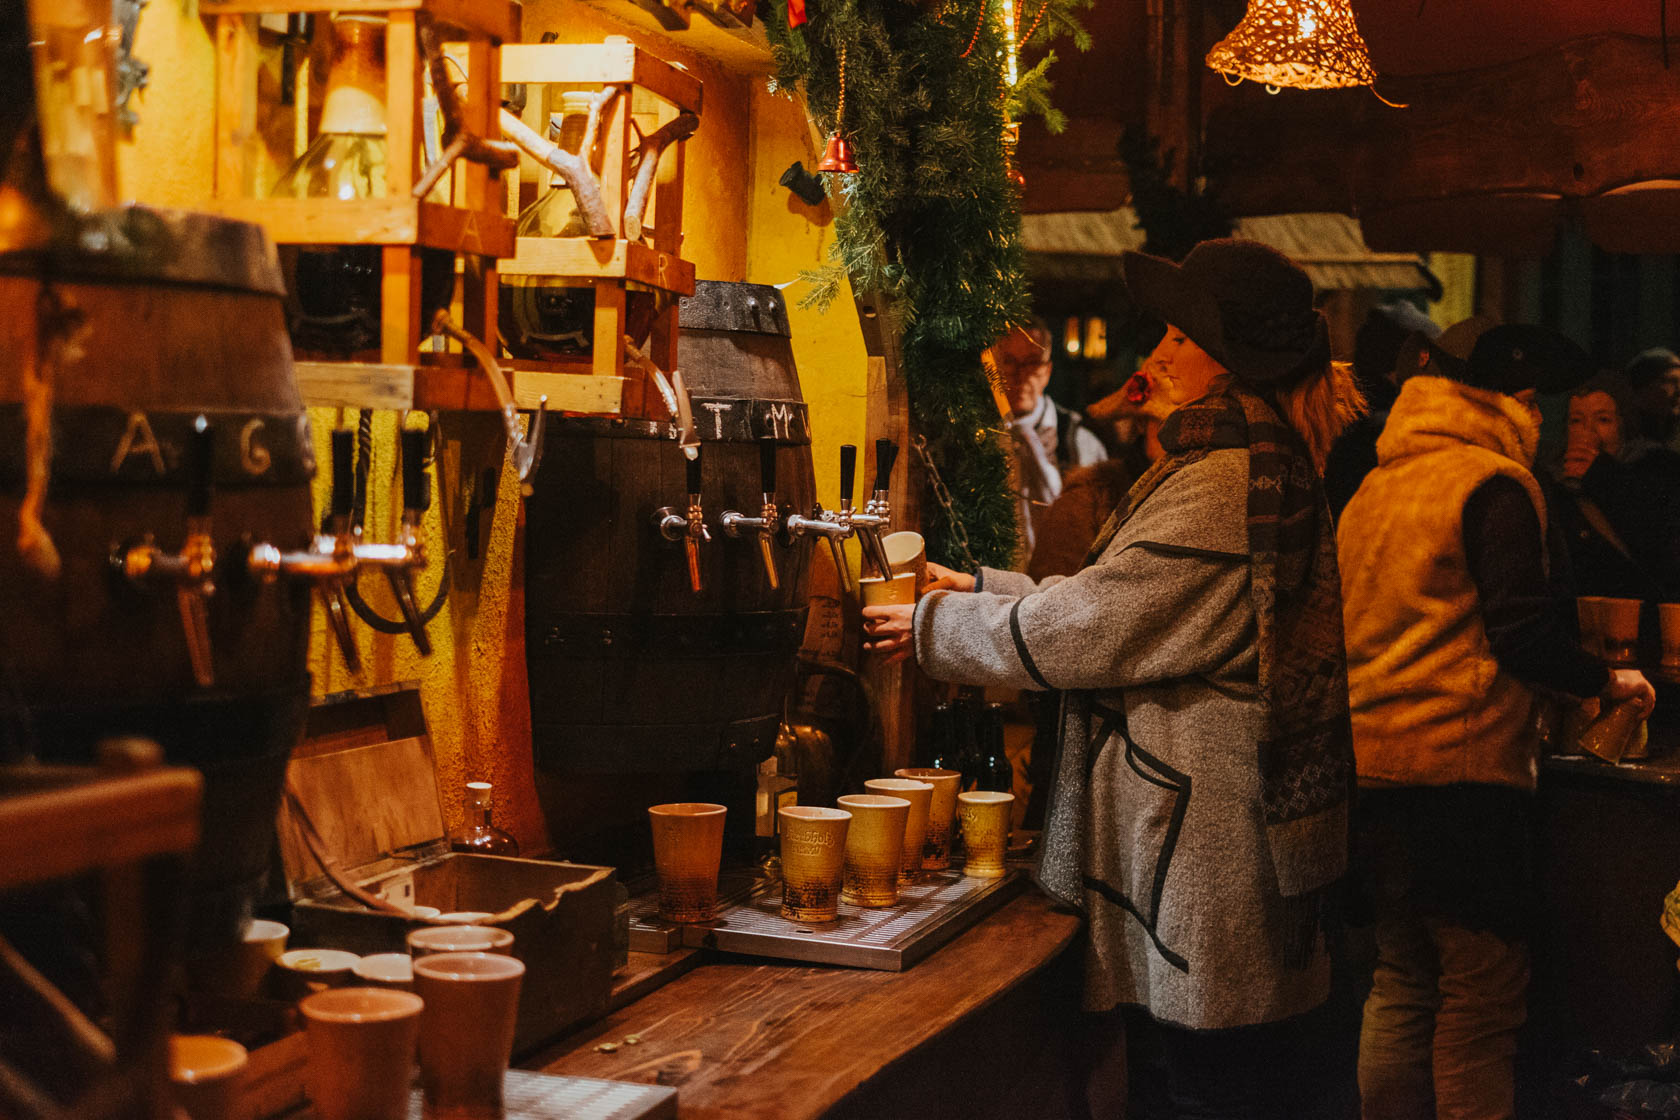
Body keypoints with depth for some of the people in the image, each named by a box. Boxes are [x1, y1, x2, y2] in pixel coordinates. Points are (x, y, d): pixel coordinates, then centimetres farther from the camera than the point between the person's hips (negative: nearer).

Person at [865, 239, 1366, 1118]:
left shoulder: (1219, 489, -20)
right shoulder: (1262, 468, 15)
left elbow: (1085, 627, -16)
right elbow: (1122, 604, 20)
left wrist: (936, 625, -2)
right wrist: (980, 588, 19)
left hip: (1206, 849, -11)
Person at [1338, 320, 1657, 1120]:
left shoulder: (1373, 486, 15)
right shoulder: (1493, 484, -9)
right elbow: (1523, 630, -15)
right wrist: (1604, 680, 2)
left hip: (1370, 756, 8)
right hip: (1462, 765, -8)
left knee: (1402, 978, 16)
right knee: (1482, 989, -1)